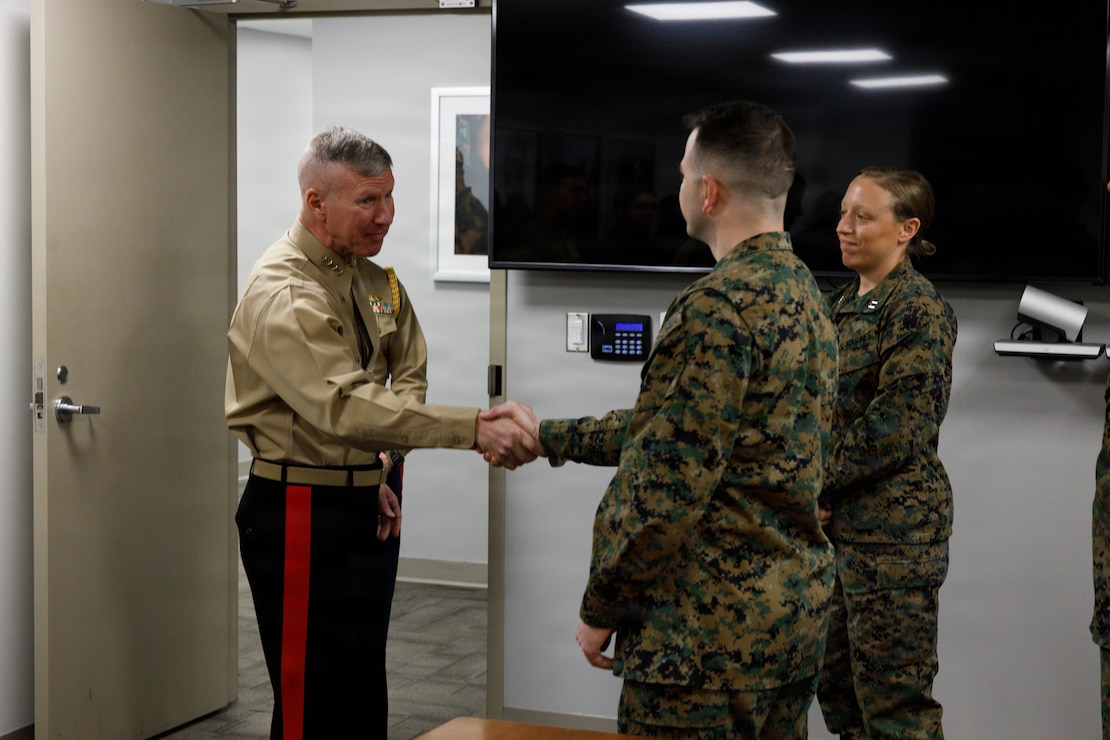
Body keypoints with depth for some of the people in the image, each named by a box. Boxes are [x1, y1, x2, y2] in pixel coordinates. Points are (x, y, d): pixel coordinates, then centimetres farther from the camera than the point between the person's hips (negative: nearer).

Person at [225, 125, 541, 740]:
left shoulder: (344, 274, 12)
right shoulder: (285, 295, -21)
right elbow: (347, 406, -34)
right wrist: (476, 430, -40)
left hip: (347, 508, 10)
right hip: (300, 517, -10)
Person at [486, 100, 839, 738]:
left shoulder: (721, 304, -19)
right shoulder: (807, 295, 11)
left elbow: (672, 478, -21)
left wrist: (600, 607, -10)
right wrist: (548, 435, 24)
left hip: (712, 626, -9)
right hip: (799, 611, 10)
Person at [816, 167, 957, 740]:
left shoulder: (920, 311, -11)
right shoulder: (841, 304, 14)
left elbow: (893, 429, -17)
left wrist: (815, 482, -11)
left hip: (893, 528, -8)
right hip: (834, 523, 9)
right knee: (835, 687, 15)